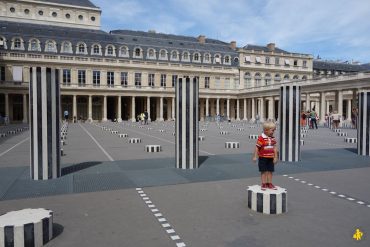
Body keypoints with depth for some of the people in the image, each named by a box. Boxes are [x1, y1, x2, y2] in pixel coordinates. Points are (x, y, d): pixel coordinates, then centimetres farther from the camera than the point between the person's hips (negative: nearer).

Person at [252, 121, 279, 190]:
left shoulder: (273, 138, 2)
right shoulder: (261, 138, -17)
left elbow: (274, 148, 7)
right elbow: (257, 147, -14)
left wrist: (275, 157, 6)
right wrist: (255, 156, -13)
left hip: (270, 158, 5)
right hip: (263, 157, -5)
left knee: (270, 171, 10)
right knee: (264, 171, 3)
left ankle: (269, 183, 21)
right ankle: (263, 184, 13)